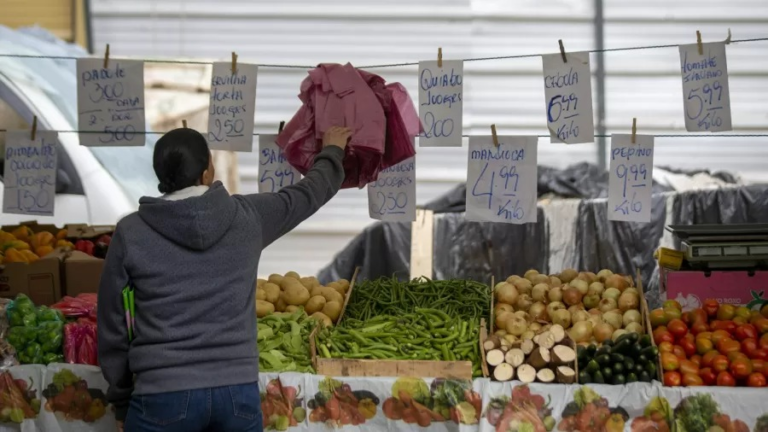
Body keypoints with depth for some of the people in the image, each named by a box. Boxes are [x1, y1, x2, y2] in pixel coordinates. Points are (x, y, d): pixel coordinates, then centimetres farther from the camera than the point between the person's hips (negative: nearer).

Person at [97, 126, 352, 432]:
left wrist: (121, 401, 16)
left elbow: (112, 327, 4)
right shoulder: (247, 215, 1)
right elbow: (307, 194, 21)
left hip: (163, 397, -2)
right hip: (239, 392, 2)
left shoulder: (131, 233, -3)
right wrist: (332, 152, 42)